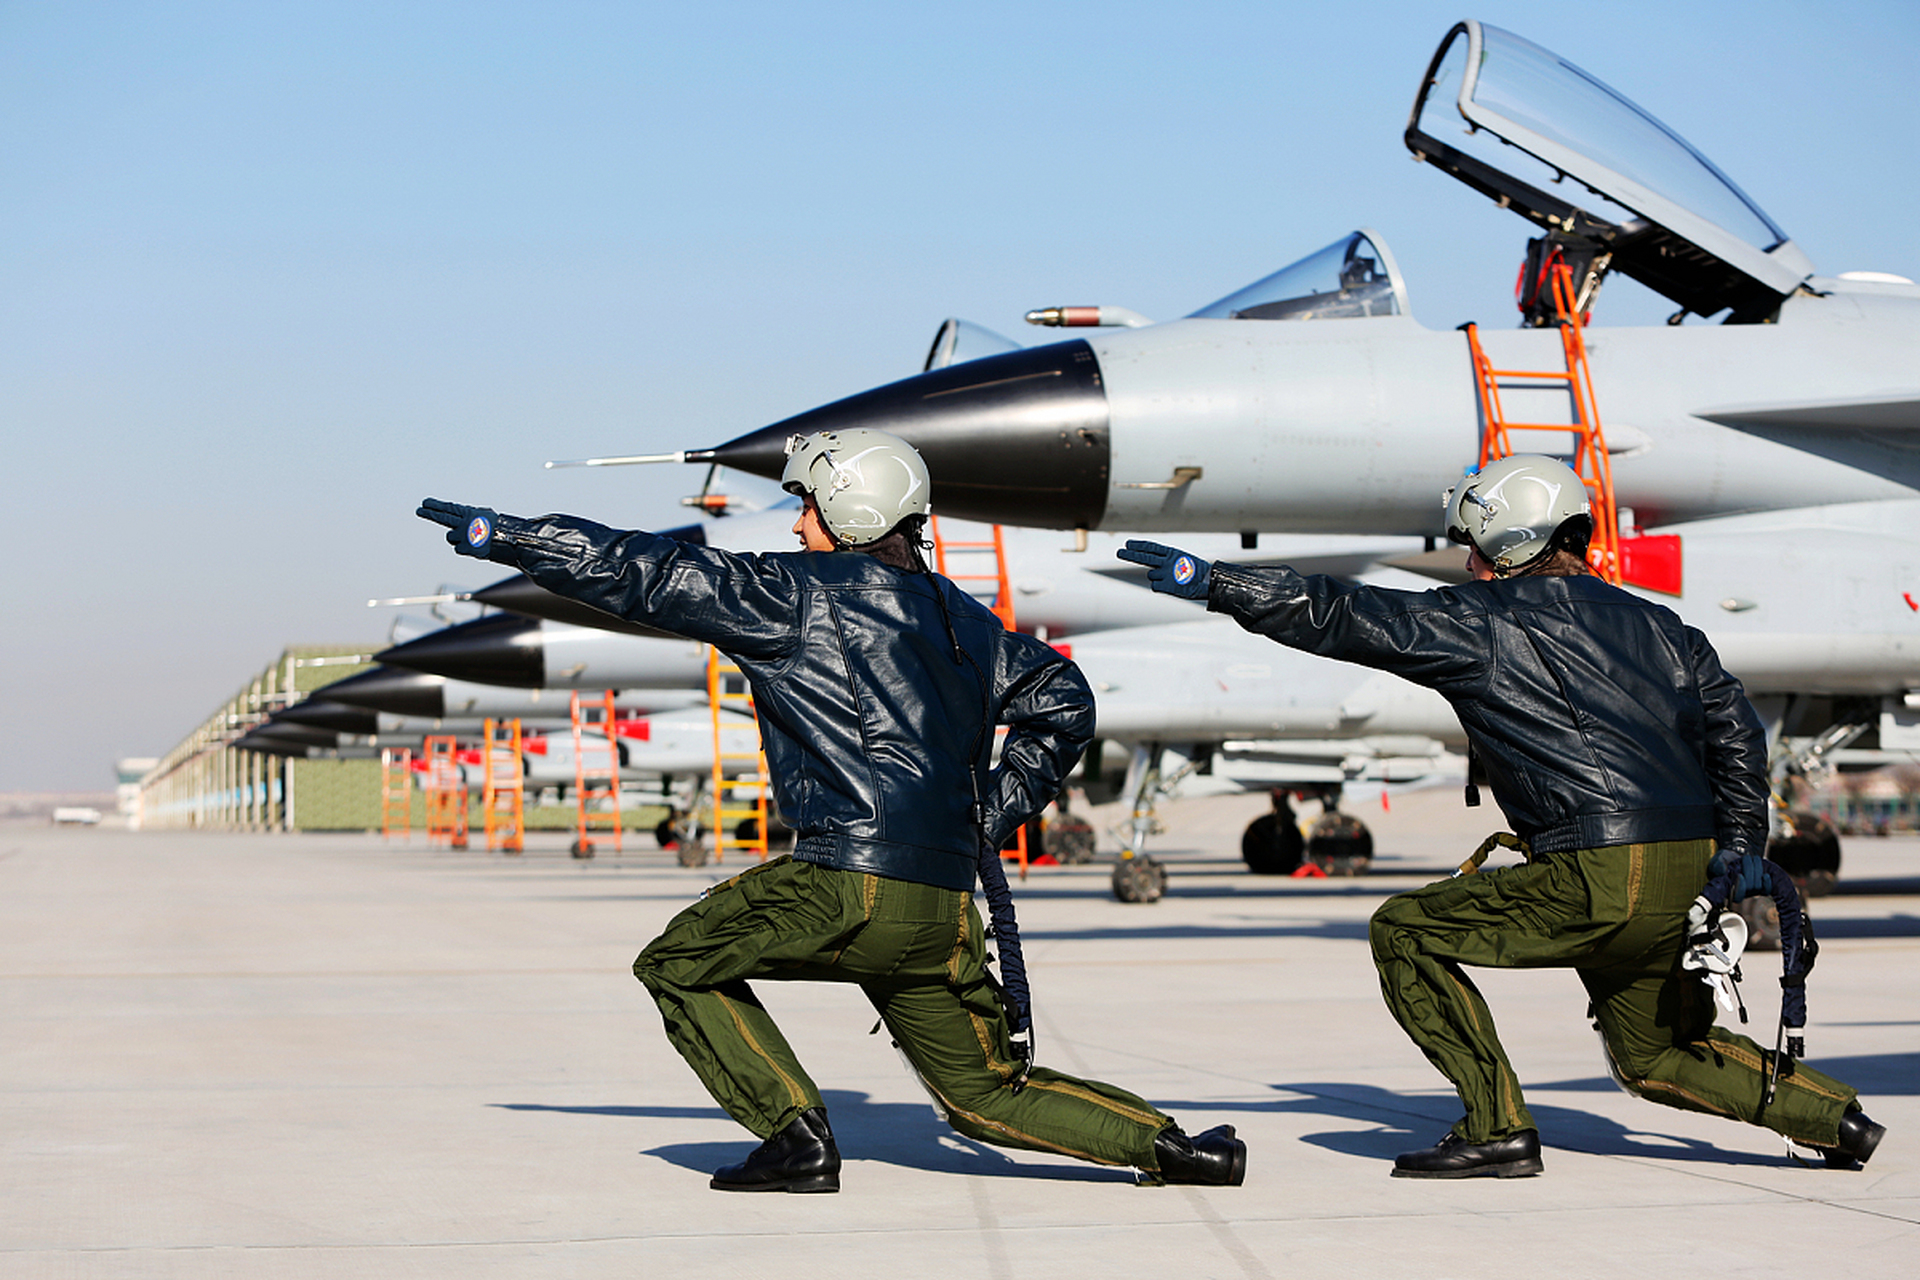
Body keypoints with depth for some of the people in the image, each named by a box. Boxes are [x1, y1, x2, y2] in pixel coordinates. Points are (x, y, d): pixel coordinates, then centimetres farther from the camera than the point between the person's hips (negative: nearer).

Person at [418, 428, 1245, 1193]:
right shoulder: (960, 616, 19)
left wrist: (502, 537, 8)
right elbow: (1062, 699, 25)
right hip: (944, 908, 7)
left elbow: (649, 574, 0)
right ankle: (1172, 1146, 7)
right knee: (985, 1091, 18)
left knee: (677, 964, 11)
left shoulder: (798, 594, 0)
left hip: (848, 885, -7)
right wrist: (990, 819, 21)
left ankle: (797, 1137, 2)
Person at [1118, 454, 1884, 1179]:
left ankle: (1498, 1126, -1)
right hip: (1687, 880, 8)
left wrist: (1209, 583, 6)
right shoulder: (1654, 626, 17)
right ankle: (1836, 1118, 19)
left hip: (1598, 884, -8)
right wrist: (1740, 844, 17)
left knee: (1405, 934, 3)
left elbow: (1336, 617, 0)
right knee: (1653, 1056, 27)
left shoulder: (1479, 624, -2)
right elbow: (1735, 729, 15)